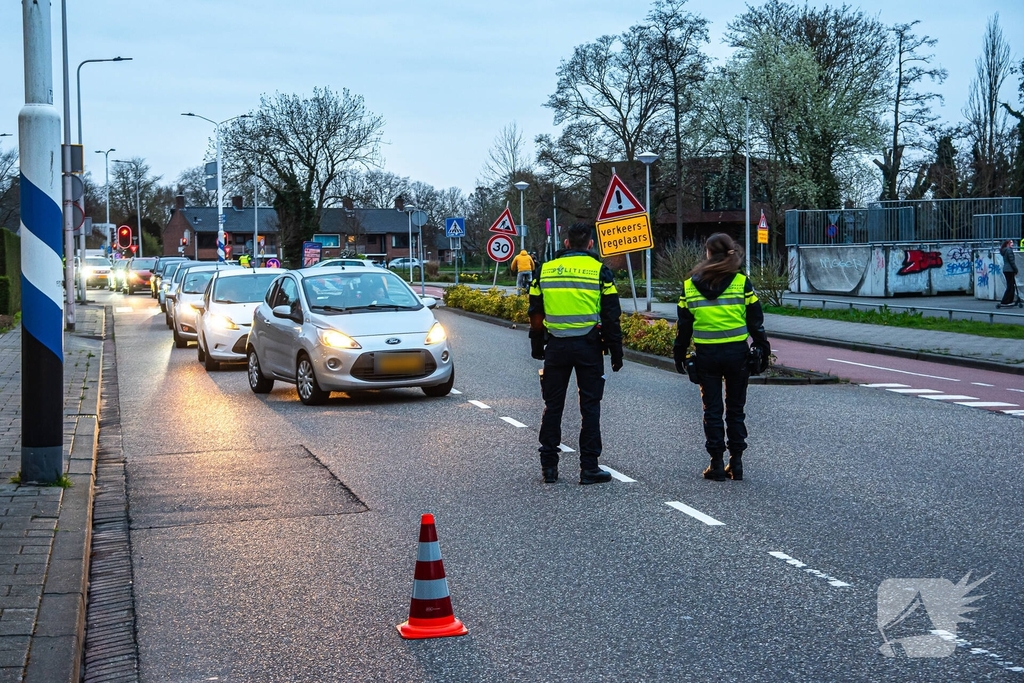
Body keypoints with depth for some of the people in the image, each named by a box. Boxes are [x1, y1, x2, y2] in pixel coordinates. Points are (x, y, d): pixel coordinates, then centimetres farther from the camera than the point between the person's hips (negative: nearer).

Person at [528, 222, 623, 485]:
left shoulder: (546, 270, 6)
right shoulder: (599, 271, -2)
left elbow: (535, 313, 11)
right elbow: (611, 316, -3)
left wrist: (537, 346, 21)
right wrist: (615, 351, 3)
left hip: (556, 346, 2)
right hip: (588, 346, -2)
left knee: (553, 406, 10)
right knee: (590, 406, 4)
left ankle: (549, 466, 12)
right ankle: (589, 468, 3)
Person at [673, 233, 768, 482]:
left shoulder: (690, 284, 0)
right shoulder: (741, 282, -5)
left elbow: (684, 324, 4)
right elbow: (755, 320, -2)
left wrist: (679, 354, 13)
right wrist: (763, 348, 9)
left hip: (706, 355, 0)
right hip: (737, 353, 0)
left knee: (712, 410, 9)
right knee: (735, 409, 11)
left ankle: (717, 464, 7)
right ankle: (736, 463, 12)